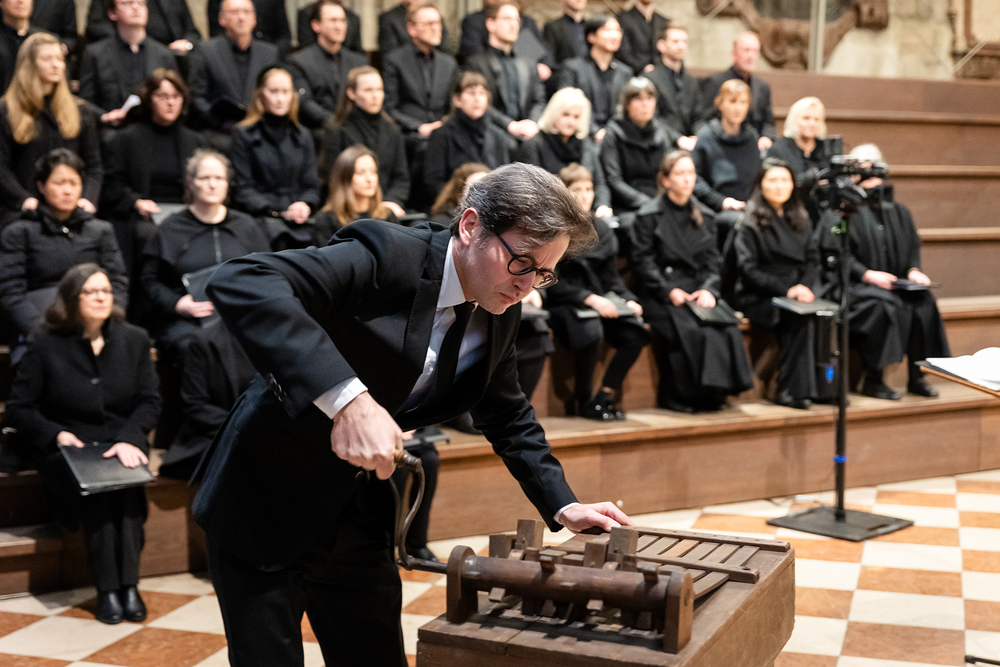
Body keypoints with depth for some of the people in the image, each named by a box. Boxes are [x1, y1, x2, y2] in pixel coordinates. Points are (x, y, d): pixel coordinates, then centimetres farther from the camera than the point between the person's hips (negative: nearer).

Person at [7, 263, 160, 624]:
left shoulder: (133, 339, 8)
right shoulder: (47, 345, 1)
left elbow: (149, 400, 5)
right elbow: (19, 407, 4)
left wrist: (130, 438, -14)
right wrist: (56, 434, -14)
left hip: (122, 445, 1)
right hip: (67, 448, -1)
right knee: (94, 487, -33)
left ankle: (128, 584, -33)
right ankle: (107, 589, -29)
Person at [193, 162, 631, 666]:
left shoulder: (499, 315, 1)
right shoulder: (388, 256, -24)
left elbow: (508, 417, 18)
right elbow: (239, 283, -38)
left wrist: (562, 506, 6)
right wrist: (347, 398, -47)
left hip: (358, 520, 7)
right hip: (264, 510, -7)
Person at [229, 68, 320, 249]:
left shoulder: (303, 136, 21)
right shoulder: (244, 135, 8)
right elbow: (242, 189, 1)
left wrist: (305, 205, -7)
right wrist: (280, 212, -13)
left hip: (297, 220, 4)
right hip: (259, 217, -4)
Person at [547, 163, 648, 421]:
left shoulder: (600, 228, 15)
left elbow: (611, 277, 15)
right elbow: (553, 283, -10)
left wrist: (627, 300, -4)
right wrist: (589, 298, -21)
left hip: (599, 301, 6)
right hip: (562, 304, -6)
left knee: (635, 333, -21)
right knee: (591, 331, -36)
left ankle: (604, 397, -11)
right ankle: (584, 402, -17)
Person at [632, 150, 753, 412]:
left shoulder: (703, 215, 19)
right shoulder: (648, 216, 4)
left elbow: (713, 260, 14)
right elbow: (643, 261, -2)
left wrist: (708, 289, -6)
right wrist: (669, 290, -15)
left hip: (698, 290, 4)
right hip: (660, 294, -4)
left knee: (726, 327, -25)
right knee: (689, 331, -32)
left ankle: (713, 392, -17)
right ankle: (677, 396, -20)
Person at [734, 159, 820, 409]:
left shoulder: (800, 220, 20)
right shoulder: (750, 222, 2)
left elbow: (812, 259, 14)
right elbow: (748, 269, -6)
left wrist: (804, 287, -8)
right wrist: (786, 290, -16)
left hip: (796, 293, 4)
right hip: (759, 298, -4)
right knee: (799, 316, -34)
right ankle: (793, 389, -28)